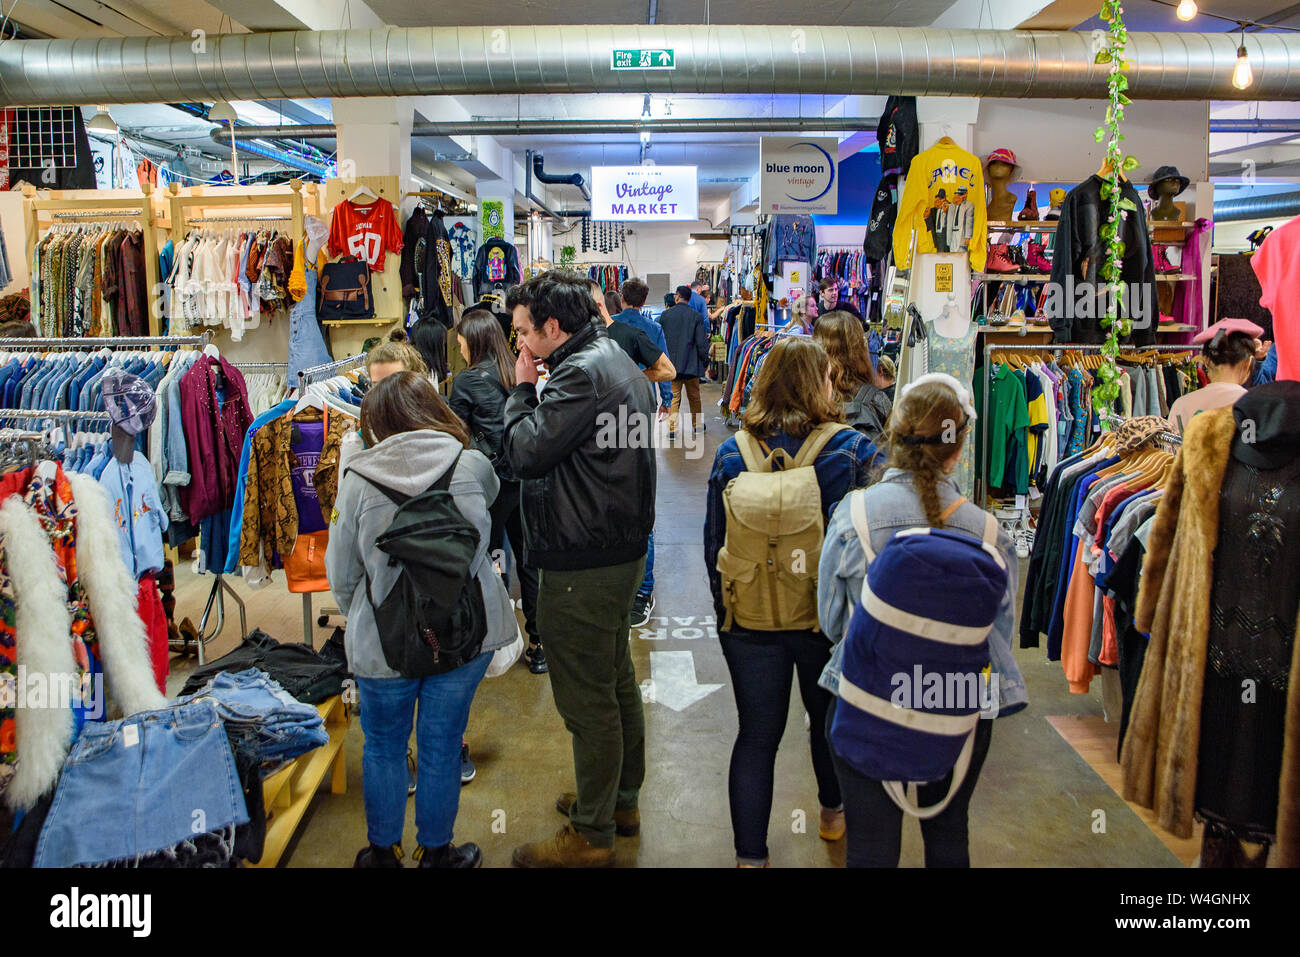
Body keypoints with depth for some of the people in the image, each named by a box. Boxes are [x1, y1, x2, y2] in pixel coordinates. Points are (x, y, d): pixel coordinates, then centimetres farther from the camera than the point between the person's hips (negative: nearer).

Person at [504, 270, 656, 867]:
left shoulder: (581, 373, -20)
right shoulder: (616, 361, 13)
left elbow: (526, 452, -20)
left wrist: (522, 389, -9)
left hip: (581, 566, -11)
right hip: (622, 548, 11)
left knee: (587, 698, 1)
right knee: (617, 680, 21)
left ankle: (592, 835, 14)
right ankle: (621, 799, 38)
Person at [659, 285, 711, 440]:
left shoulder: (665, 315, -3)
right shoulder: (697, 317, -6)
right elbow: (702, 342, -5)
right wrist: (705, 361, 6)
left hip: (671, 363, 0)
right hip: (691, 363, 0)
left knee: (673, 397, 3)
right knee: (694, 396, 15)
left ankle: (672, 429, -3)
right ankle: (697, 424, 26)